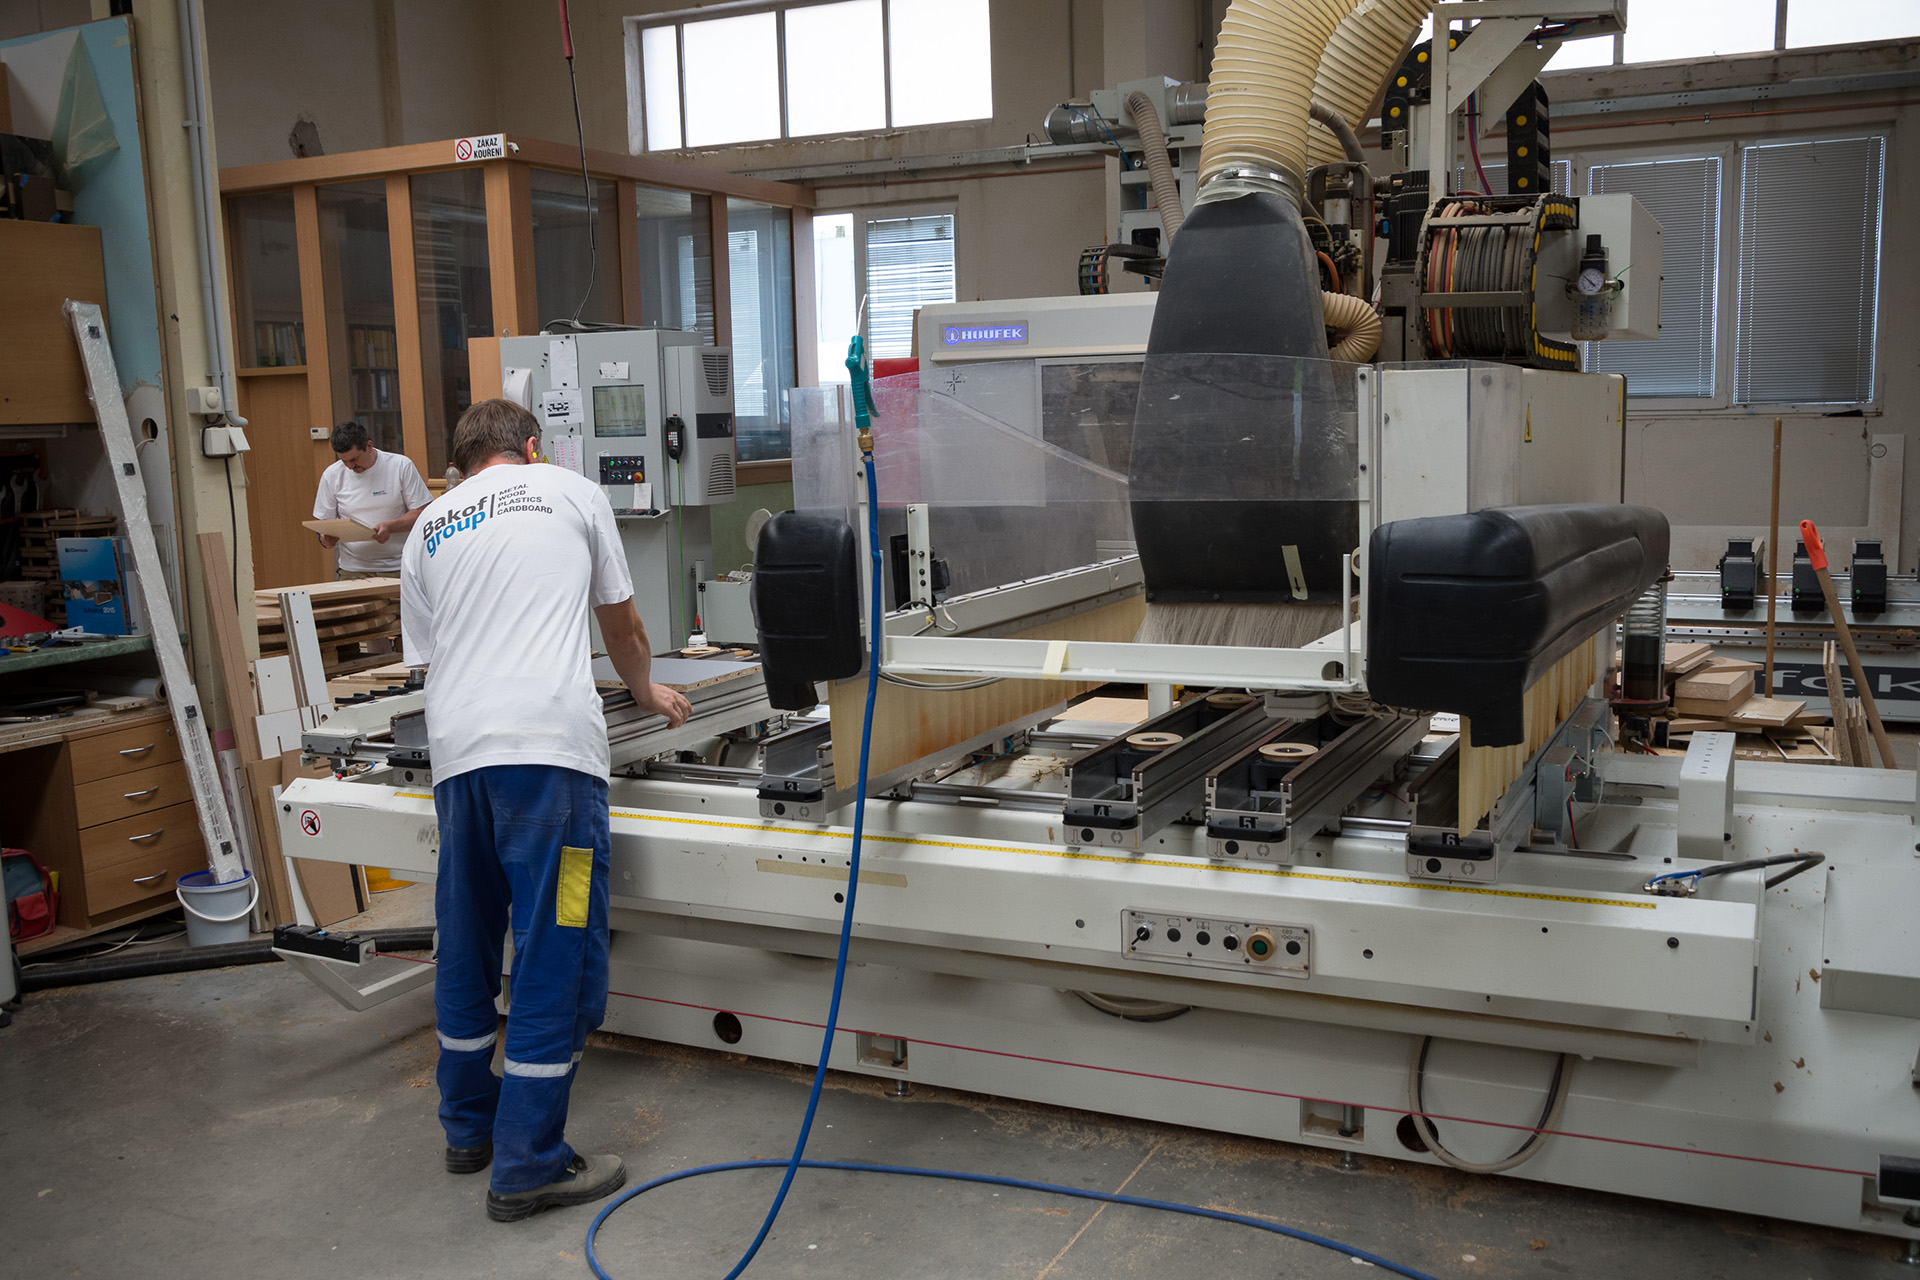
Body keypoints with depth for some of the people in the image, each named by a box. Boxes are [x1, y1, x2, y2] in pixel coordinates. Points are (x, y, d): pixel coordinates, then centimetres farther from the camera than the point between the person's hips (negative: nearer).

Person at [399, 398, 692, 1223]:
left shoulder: (427, 528, 22)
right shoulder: (573, 492, 15)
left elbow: (426, 655, 22)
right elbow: (621, 621, 25)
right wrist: (647, 692, 43)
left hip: (456, 750, 5)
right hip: (547, 743, -5)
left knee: (466, 945, 18)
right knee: (557, 953, -1)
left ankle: (470, 1127, 32)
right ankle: (528, 1167, 2)